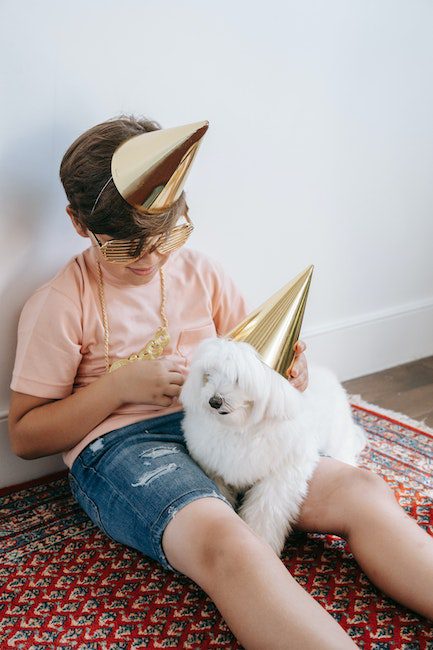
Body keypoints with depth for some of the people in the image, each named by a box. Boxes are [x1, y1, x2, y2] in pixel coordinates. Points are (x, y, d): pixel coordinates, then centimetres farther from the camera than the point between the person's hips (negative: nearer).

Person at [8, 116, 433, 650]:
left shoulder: (200, 272, 12)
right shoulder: (59, 304, -2)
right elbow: (24, 436, -1)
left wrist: (284, 366, -3)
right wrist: (120, 385, -14)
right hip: (118, 444, -4)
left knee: (358, 490, -22)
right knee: (223, 541, -38)